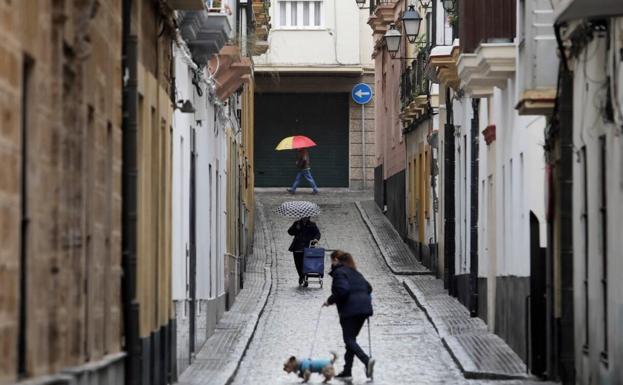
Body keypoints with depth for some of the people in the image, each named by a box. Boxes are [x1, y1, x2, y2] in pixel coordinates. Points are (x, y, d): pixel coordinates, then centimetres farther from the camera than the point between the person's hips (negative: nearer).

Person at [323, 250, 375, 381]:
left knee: (349, 340, -5)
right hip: (364, 307, 8)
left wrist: (330, 301, -7)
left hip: (350, 310, -8)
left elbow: (342, 289, -18)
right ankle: (347, 371, 13)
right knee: (351, 339, 13)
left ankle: (367, 360, -28)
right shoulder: (354, 272, 22)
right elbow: (368, 287, 20)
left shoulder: (339, 272, -4)